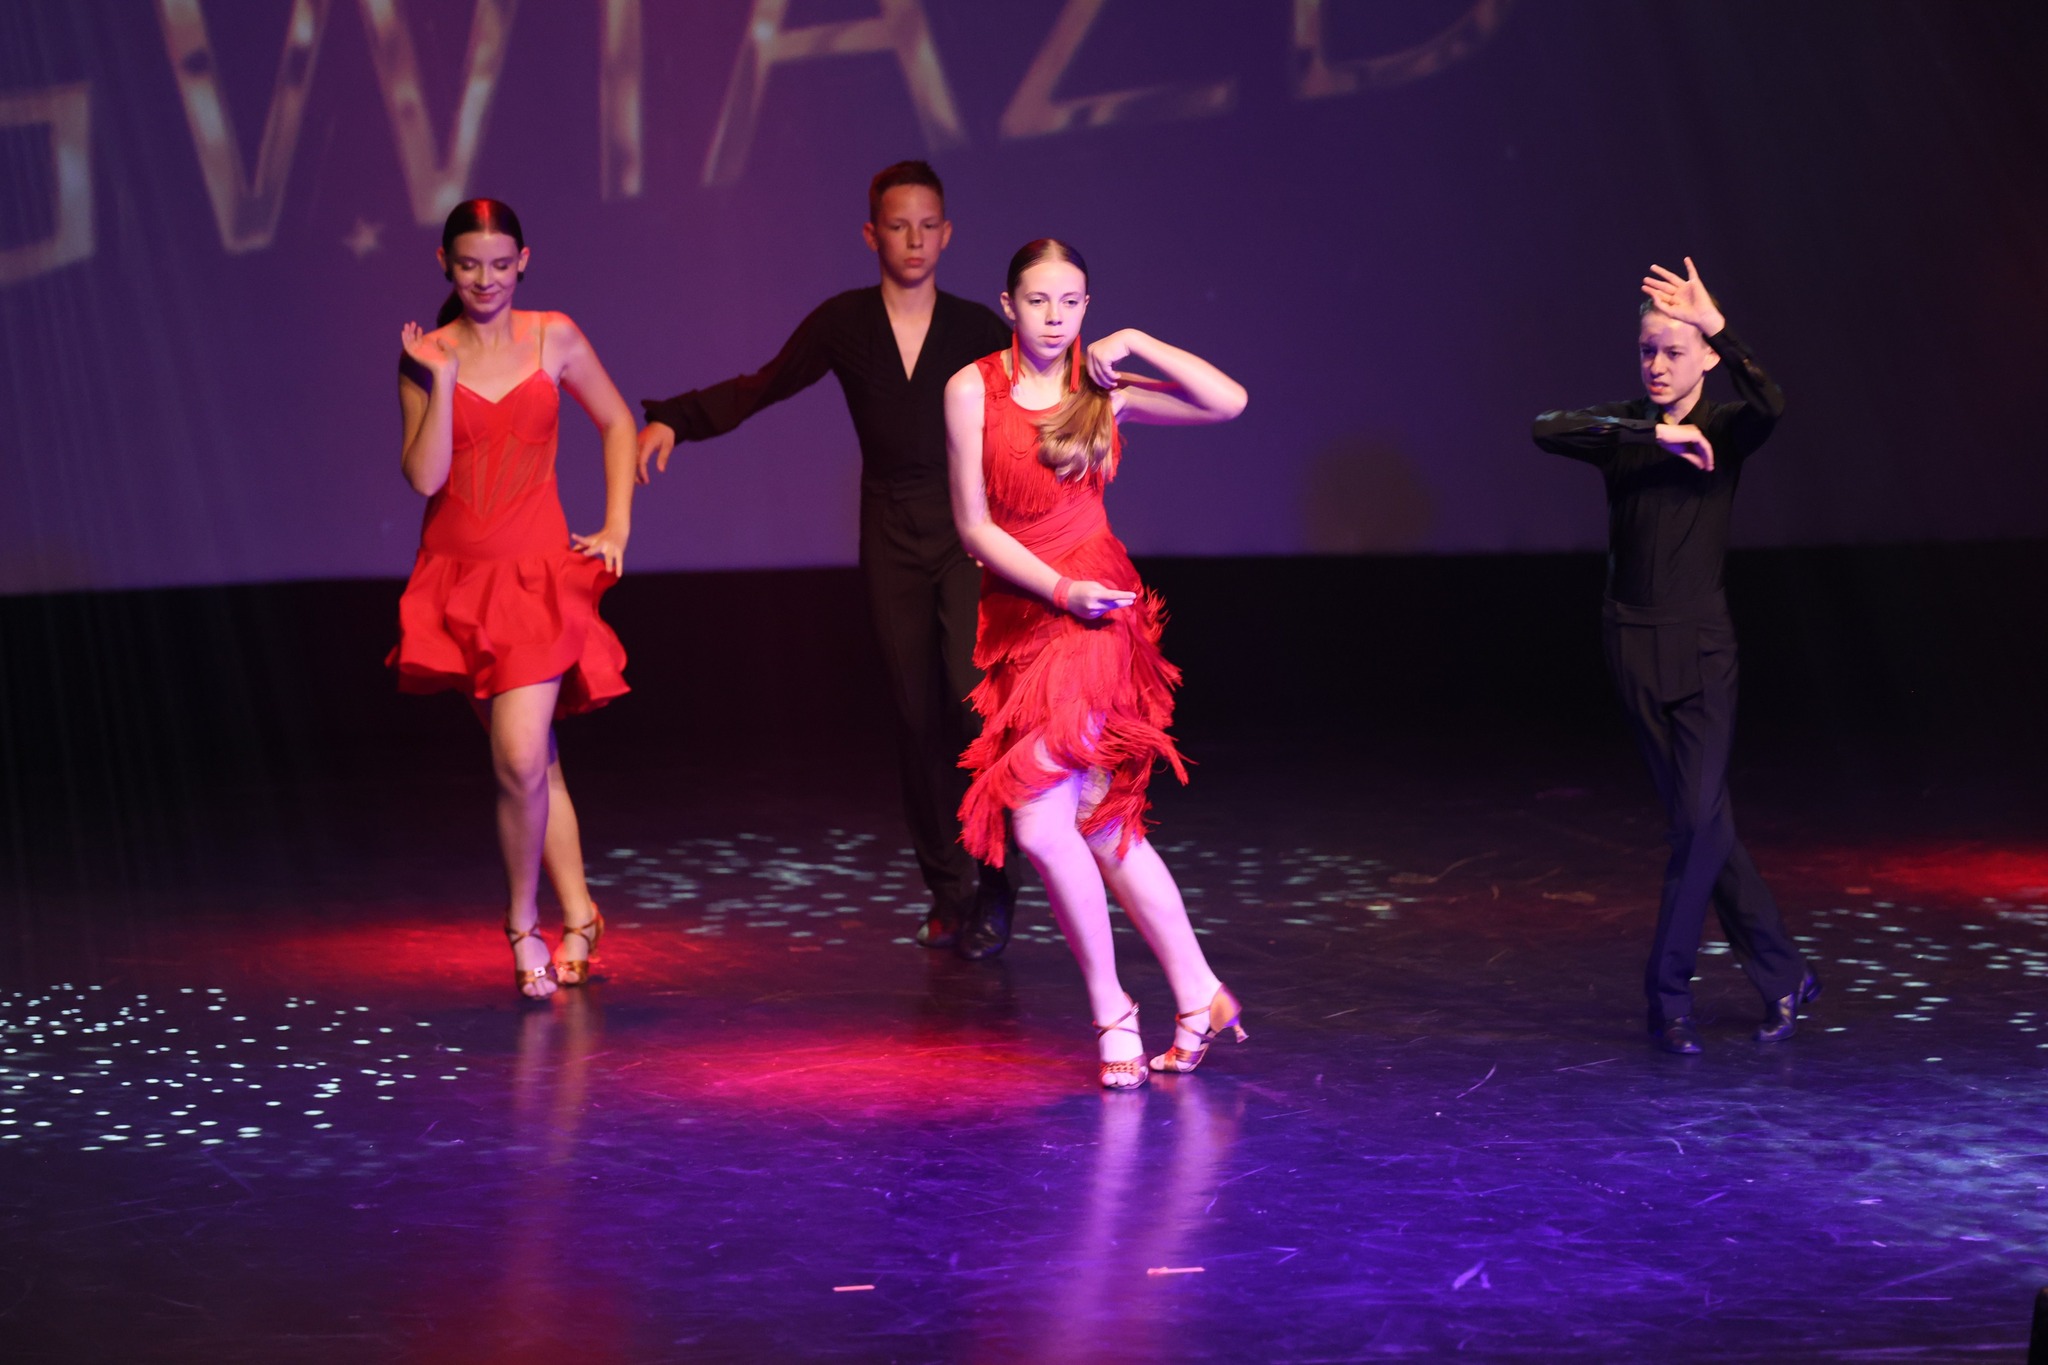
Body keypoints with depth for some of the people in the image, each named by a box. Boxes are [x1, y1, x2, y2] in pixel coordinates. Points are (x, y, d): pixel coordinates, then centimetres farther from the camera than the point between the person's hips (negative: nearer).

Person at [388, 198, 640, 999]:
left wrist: (617, 525, 6)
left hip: (537, 575, -2)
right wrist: (443, 380, -16)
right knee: (530, 759, 8)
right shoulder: (426, 356, 1)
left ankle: (524, 922, 6)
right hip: (459, 578, 2)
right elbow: (423, 476, -9)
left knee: (522, 759, -14)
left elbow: (617, 423, 13)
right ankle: (578, 917, 18)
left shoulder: (554, 339, 1)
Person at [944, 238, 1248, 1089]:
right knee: (1100, 826, 6)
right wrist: (1060, 589, -10)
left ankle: (1113, 1013, -1)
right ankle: (1198, 995, 17)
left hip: (1094, 614, -3)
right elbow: (974, 525, -1)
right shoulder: (974, 390, 1)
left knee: (1040, 822, -15)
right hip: (1016, 617, 3)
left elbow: (1228, 402, 0)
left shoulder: (1101, 390, 4)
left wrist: (1139, 345, -5)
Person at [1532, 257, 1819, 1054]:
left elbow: (1772, 406, -28)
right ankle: (1781, 976, 18)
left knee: (1700, 821, -10)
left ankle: (1668, 991, -1)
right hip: (1633, 644, 3)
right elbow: (1546, 430, -19)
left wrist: (1719, 328, -41)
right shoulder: (1624, 427, 2)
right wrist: (1654, 436, -26)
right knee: (1698, 820, 7)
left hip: (1702, 646, -3)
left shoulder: (1725, 431, -4)